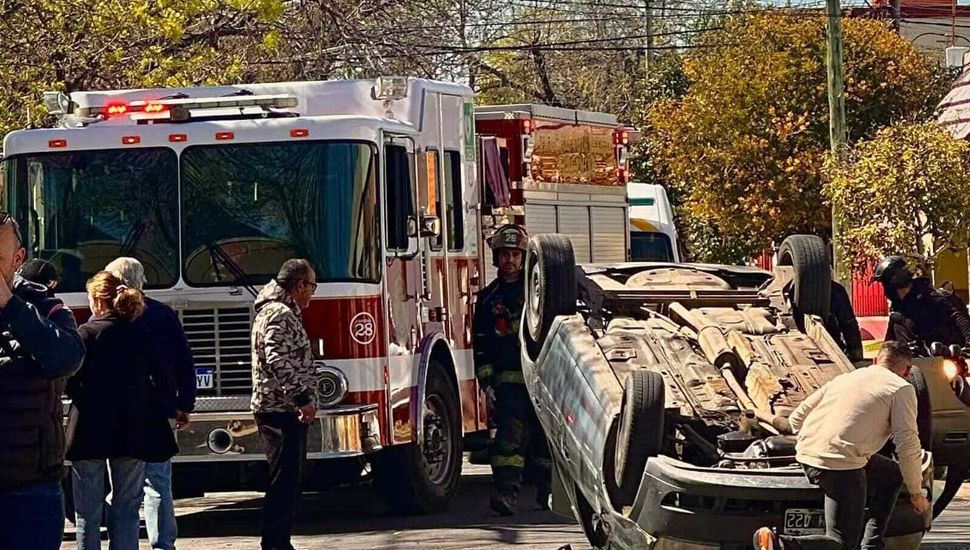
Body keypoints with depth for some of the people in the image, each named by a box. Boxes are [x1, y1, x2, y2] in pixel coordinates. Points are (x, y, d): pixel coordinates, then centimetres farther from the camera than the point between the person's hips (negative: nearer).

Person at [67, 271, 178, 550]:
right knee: (126, 509, 9)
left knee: (88, 511, 4)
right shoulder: (142, 336, 4)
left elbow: (70, 383, -13)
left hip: (90, 432, -3)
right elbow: (161, 386, 3)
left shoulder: (87, 332, -7)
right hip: (132, 433, 3)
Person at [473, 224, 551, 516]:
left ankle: (547, 492, 17)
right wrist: (486, 382, 4)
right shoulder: (489, 298, 12)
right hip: (509, 379, 0)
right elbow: (481, 344, 12)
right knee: (510, 433, -14)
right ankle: (506, 491, -23)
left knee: (545, 437, 5)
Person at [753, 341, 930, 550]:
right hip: (841, 464, -8)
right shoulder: (901, 389, 4)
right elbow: (907, 446, -2)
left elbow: (796, 418, 23)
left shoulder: (844, 378, 23)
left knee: (892, 475, 27)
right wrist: (916, 493, 8)